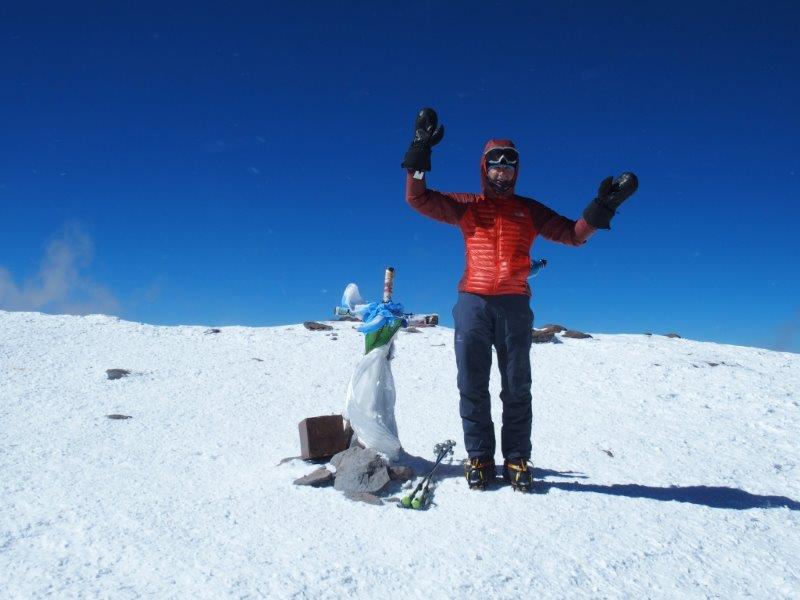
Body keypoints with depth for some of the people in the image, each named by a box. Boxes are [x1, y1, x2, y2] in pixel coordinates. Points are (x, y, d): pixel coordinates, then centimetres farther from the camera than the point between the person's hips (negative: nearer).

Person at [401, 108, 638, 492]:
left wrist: (602, 205, -5)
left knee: (517, 388, 3)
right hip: (473, 303, 0)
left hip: (515, 306, 1)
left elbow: (574, 234, 9)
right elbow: (417, 199, 4)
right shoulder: (466, 206, 12)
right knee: (473, 386, 2)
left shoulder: (530, 211, 15)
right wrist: (420, 152, -3)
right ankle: (479, 458, 12)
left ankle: (517, 459, 12)